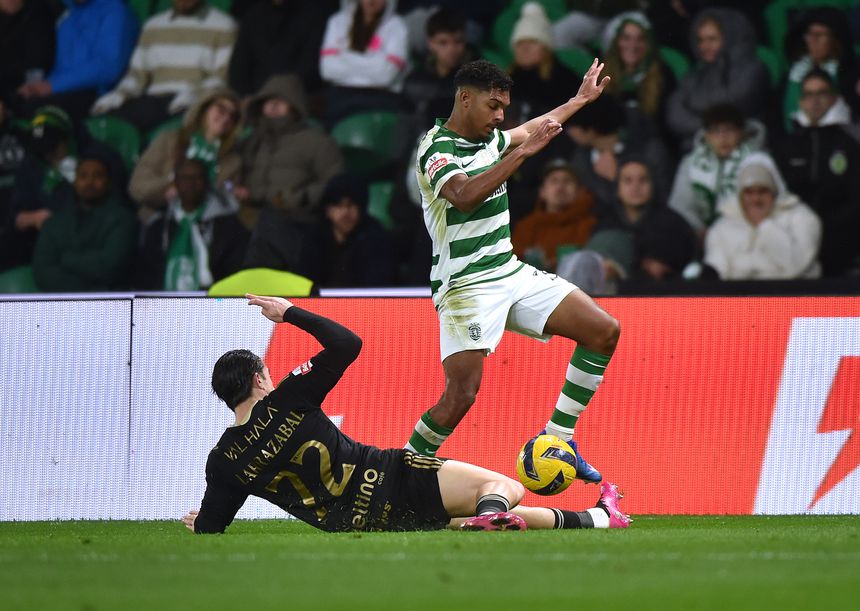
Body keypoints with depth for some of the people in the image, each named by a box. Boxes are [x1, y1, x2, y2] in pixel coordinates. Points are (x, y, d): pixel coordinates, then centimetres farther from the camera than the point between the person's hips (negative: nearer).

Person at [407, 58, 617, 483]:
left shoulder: (489, 139, 10)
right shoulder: (437, 150, -15)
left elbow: (531, 130, 34)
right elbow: (464, 196, -35)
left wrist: (580, 99, 46)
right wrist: (523, 152, -36)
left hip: (510, 273, 9)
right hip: (465, 285, -9)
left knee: (604, 332, 0)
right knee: (462, 394, -22)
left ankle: (557, 440, 4)